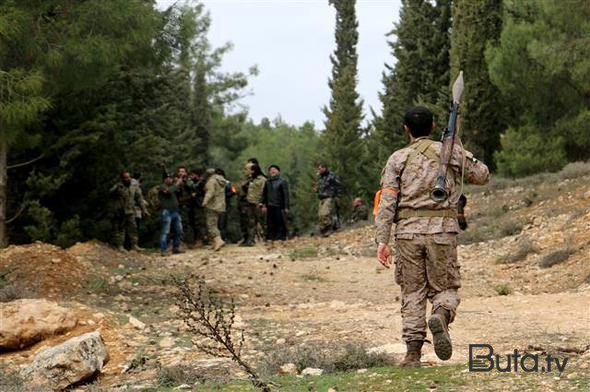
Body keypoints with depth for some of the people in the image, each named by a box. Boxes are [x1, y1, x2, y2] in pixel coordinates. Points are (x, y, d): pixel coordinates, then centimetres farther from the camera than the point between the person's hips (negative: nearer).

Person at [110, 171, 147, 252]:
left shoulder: (134, 185, 3)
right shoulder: (119, 186, -9)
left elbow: (139, 198, 10)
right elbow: (112, 193, -27)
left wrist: (143, 209, 10)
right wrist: (117, 187, -45)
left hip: (131, 212, 4)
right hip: (120, 212, -4)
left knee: (133, 228, 4)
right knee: (120, 229, 1)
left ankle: (134, 245, 12)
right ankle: (120, 246, 7)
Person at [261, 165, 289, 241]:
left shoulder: (283, 181, -1)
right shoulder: (267, 182, 12)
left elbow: (286, 195, -4)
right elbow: (264, 194, 16)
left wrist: (286, 207, -10)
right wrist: (264, 205, 7)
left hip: (279, 207, -5)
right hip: (270, 207, 5)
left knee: (280, 224, -6)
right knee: (270, 224, 6)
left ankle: (280, 238, -3)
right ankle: (270, 238, 11)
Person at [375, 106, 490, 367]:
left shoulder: (398, 159, 7)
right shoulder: (452, 152, 7)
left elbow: (387, 201, -2)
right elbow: (482, 176, 20)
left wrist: (382, 240, -5)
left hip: (408, 230, 1)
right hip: (442, 230, -1)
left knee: (412, 292, 9)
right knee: (445, 287, 11)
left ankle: (413, 353, 3)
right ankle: (440, 317, -23)